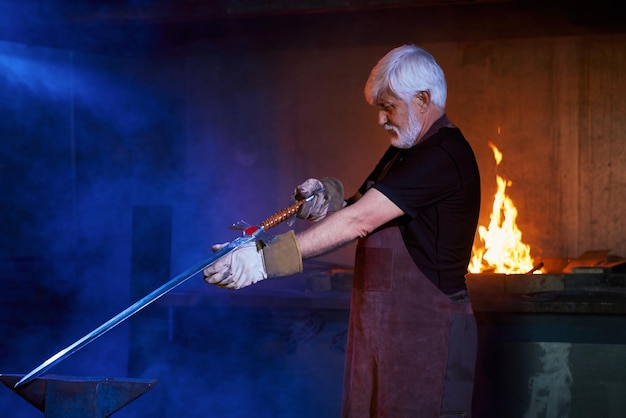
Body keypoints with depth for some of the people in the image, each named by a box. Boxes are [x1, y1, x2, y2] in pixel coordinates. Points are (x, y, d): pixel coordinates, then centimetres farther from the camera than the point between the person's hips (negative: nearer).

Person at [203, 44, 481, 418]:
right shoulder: (402, 153, 17)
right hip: (381, 328, 9)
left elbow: (359, 221, -24)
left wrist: (267, 258, -28)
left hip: (427, 336, -9)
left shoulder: (444, 155, -17)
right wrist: (328, 200, -8)